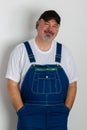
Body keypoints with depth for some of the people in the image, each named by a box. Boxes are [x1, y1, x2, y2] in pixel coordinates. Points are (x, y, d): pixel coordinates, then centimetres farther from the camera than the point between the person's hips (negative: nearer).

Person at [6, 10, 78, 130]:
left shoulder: (64, 52, 6)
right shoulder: (21, 50, 0)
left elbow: (72, 85, 9)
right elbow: (12, 85, -1)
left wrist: (65, 111, -1)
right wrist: (22, 112, -8)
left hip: (58, 116, 2)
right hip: (30, 115, -2)